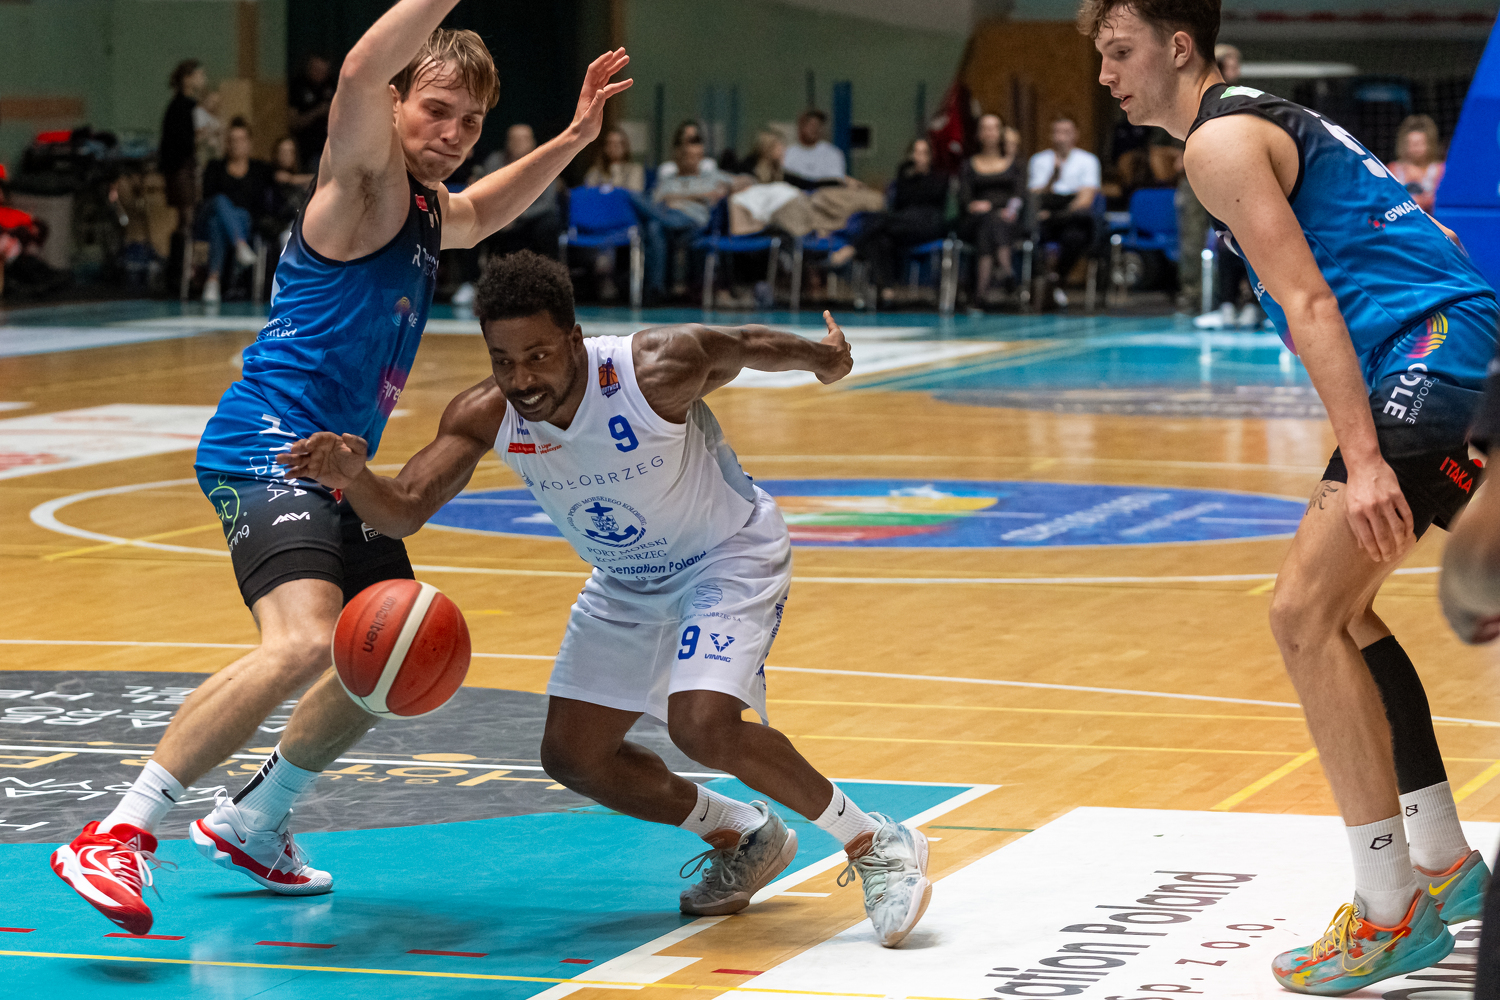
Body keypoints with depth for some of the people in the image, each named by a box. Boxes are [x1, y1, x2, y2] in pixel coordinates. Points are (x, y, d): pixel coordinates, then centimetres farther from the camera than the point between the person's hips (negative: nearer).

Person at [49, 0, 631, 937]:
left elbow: (484, 212, 43)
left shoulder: (428, 211, 18)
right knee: (304, 642, -31)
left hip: (337, 471, 10)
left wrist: (571, 141, 31)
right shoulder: (365, 186, -9)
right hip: (269, 448, -10)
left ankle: (249, 824, 36)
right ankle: (117, 836, -28)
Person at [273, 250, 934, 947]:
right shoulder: (486, 415, -23)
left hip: (731, 555, -6)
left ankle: (876, 847, -9)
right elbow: (403, 512, -24)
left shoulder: (657, 371, -34)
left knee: (701, 724, -28)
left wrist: (821, 358, 8)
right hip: (627, 582, 6)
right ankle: (744, 840, 25)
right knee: (572, 755, 4)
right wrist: (352, 476, -47)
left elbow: (744, 344, -14)